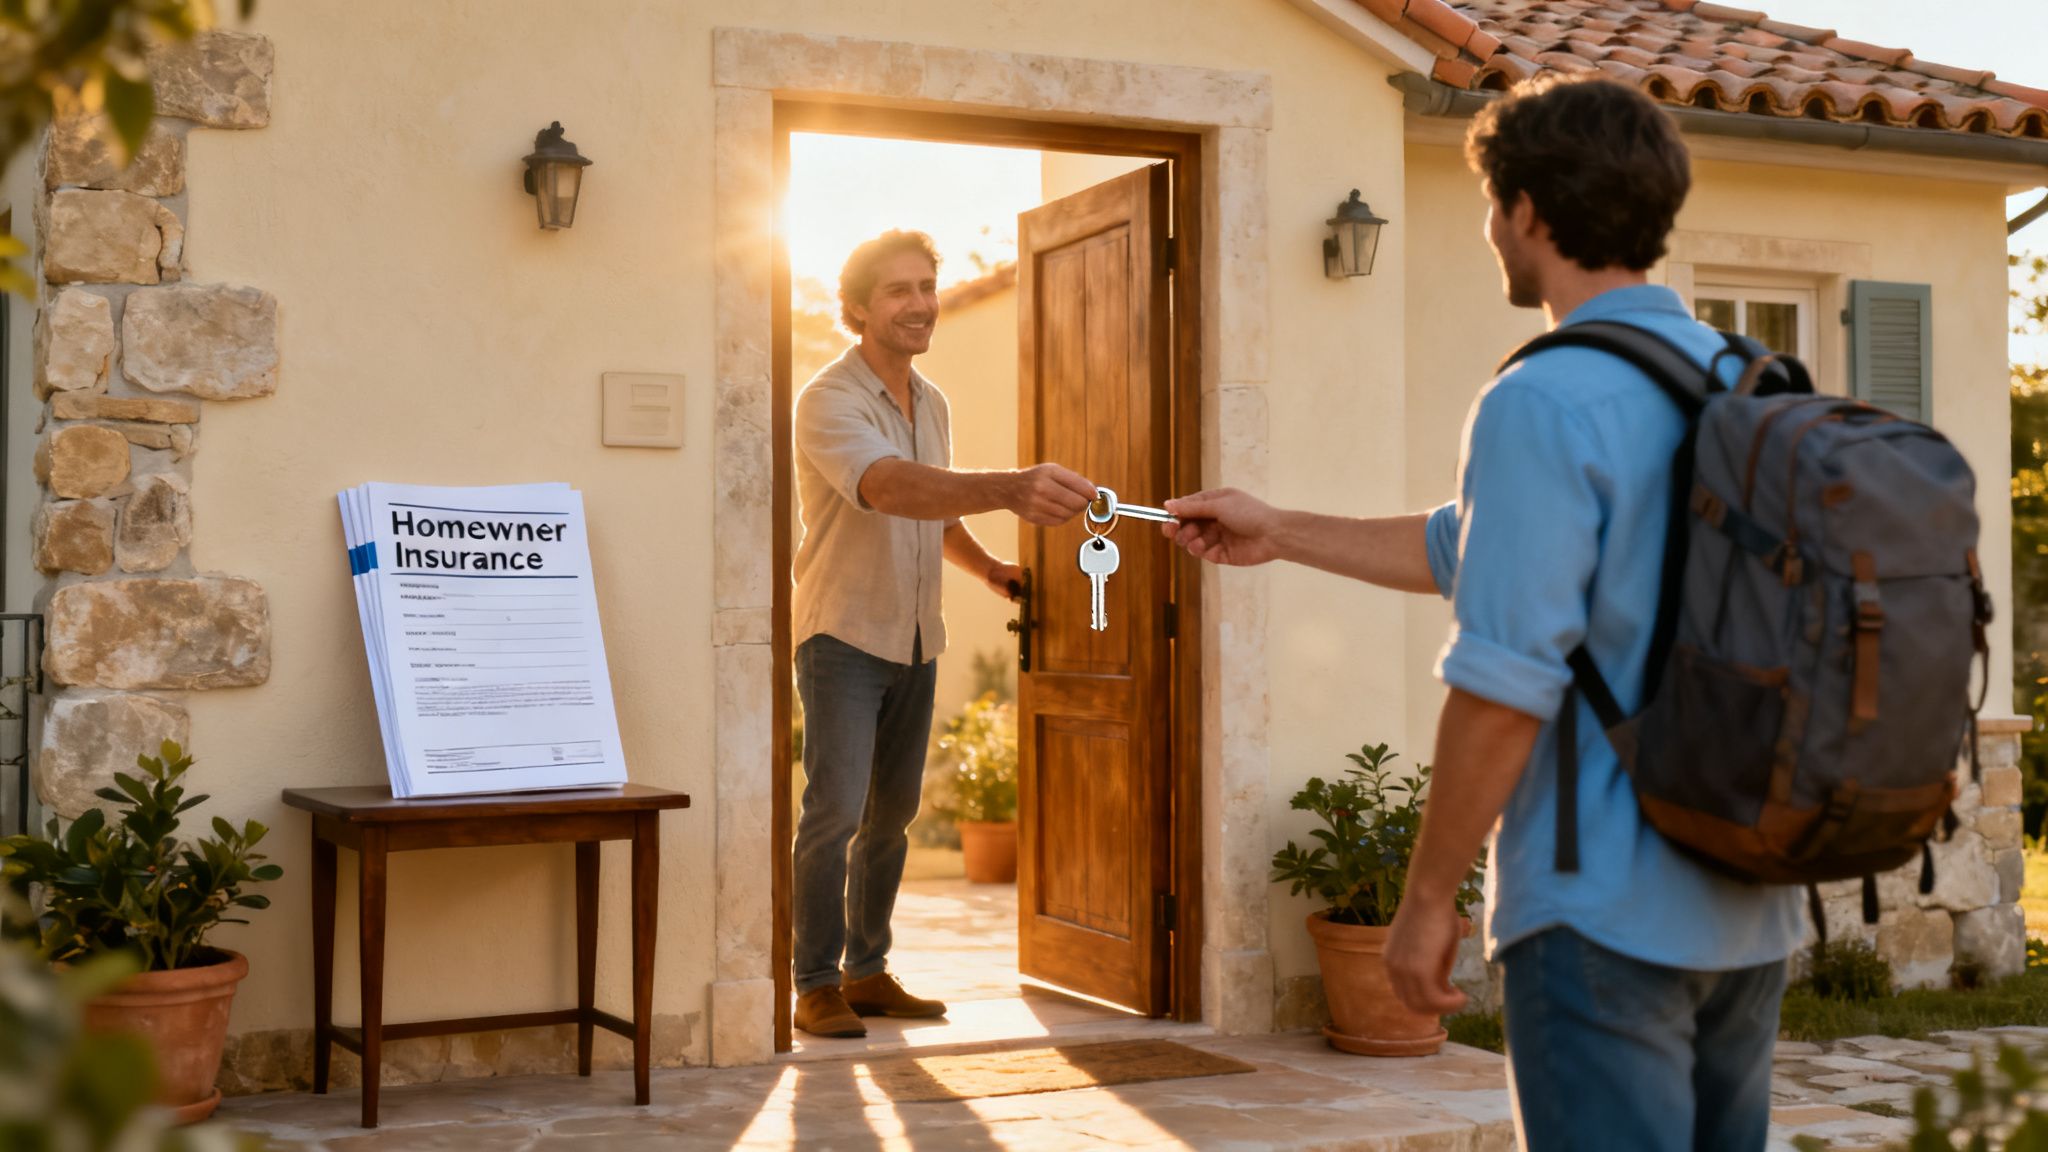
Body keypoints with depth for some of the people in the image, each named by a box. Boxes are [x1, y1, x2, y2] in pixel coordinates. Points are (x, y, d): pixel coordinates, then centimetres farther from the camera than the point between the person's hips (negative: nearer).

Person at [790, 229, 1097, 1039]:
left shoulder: (931, 403, 9)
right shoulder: (828, 403, -18)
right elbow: (891, 487, -38)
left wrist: (990, 569, 6)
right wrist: (1011, 489, -53)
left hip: (915, 639, 7)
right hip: (844, 633, -7)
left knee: (892, 811, 12)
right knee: (835, 811, -12)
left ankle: (868, 973, 22)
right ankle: (816, 987, -1)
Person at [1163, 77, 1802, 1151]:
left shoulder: (1544, 404, -17)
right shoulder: (1745, 384, 11)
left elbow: (1504, 689, -20)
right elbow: (1475, 550, 19)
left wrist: (1428, 898, -9)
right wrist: (1279, 533, 26)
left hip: (1605, 912, -8)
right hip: (1751, 913, 8)